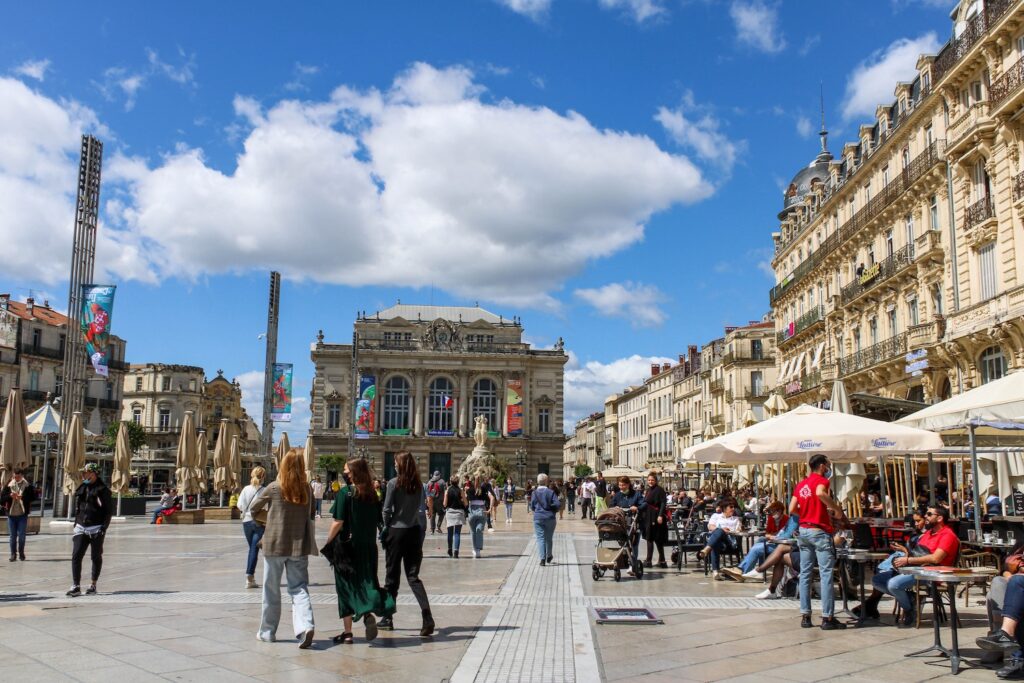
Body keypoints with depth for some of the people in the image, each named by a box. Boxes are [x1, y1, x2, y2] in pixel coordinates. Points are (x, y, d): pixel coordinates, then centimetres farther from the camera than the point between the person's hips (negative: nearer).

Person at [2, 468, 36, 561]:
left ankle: (21, 553, 17)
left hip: (22, 515, -2)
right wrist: (10, 496, -20)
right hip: (11, 514, 2)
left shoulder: (28, 485, -3)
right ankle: (13, 554, 16)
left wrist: (22, 497, -23)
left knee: (21, 536, 1)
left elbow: (33, 497, -8)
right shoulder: (9, 485, 2)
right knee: (13, 536, 7)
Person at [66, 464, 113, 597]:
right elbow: (77, 508, 20)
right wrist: (76, 525, 13)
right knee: (76, 556, -6)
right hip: (81, 528, 5)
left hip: (96, 528, -5)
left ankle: (93, 585, 15)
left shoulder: (103, 490, -6)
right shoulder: (81, 489, 13)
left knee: (96, 557, 5)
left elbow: (109, 510, -8)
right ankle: (76, 587, -5)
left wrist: (104, 527, -15)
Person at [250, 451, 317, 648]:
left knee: (271, 590, 13)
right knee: (299, 588, 4)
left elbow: (253, 508, 5)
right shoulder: (307, 489, -1)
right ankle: (305, 626, -16)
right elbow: (312, 515, 11)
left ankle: (267, 631, 23)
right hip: (299, 546, 2)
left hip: (275, 545, -2)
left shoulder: (273, 488, -9)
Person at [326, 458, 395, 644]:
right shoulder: (372, 494, 3)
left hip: (347, 546, -4)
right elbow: (378, 521, 6)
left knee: (346, 587, 8)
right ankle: (369, 613, -17)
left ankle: (347, 632, 12)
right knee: (367, 582, 11)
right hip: (369, 548, 4)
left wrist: (328, 541, -3)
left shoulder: (345, 493, -11)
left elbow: (338, 523, -14)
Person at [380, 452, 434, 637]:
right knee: (413, 576, 4)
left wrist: (387, 527, 6)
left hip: (396, 531, -3)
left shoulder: (393, 483, -10)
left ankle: (388, 618, 21)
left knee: (392, 576, 10)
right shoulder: (418, 484, 3)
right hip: (415, 532, 4)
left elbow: (387, 509, -10)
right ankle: (427, 616, -14)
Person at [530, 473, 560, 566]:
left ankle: (542, 559, -9)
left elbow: (532, 507, 1)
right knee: (549, 538, 15)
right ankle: (549, 557, 28)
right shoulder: (550, 492, -6)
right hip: (550, 518, 0)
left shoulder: (534, 493, -2)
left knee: (540, 538, 2)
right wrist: (553, 510, 10)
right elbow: (557, 504, -11)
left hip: (538, 518, 0)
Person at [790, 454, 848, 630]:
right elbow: (820, 493, -30)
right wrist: (837, 508, -19)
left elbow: (792, 509, 9)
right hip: (819, 531, -7)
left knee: (805, 574, 8)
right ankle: (827, 618, -4)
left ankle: (805, 616, 8)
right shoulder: (821, 480, -7)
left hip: (803, 531, 7)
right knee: (826, 574, -4)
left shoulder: (801, 484, 13)